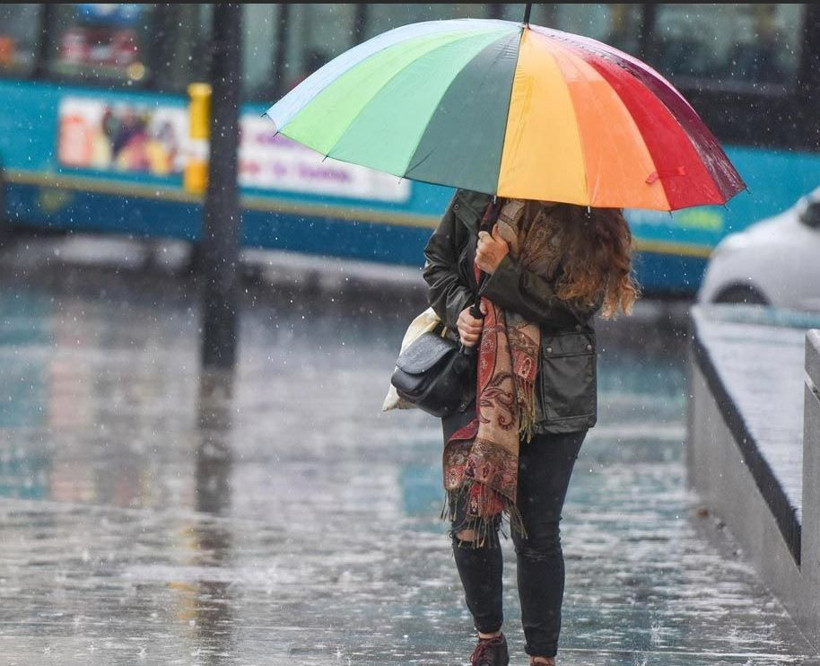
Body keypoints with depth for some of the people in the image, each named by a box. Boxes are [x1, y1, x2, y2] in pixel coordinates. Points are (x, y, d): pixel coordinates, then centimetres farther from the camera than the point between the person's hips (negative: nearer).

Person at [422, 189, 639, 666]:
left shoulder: (585, 221, -9)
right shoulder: (477, 197, 2)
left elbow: (573, 306, -15)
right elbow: (439, 259, 17)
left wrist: (503, 269, -20)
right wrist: (457, 309, -1)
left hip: (551, 394, -3)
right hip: (476, 387, 3)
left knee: (537, 530, -1)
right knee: (469, 516, 0)